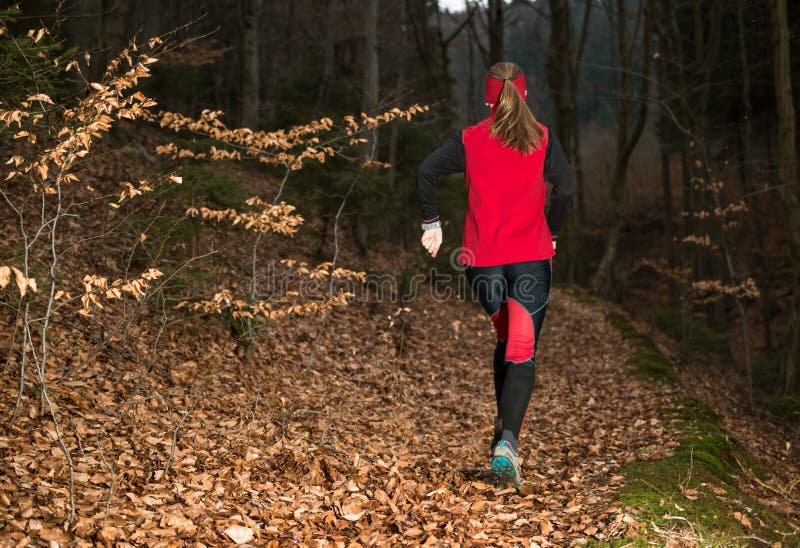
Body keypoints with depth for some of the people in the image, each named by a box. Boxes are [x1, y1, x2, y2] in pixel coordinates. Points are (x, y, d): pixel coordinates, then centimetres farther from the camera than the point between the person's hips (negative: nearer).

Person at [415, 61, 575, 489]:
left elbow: (426, 171, -7)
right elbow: (564, 190, -5)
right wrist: (550, 234, 10)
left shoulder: (470, 139, 4)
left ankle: (503, 426, 24)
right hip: (531, 257, -2)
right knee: (523, 353, -5)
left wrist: (431, 223, 2)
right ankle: (508, 442, -20)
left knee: (505, 340, 22)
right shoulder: (542, 139, 3)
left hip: (482, 258, 2)